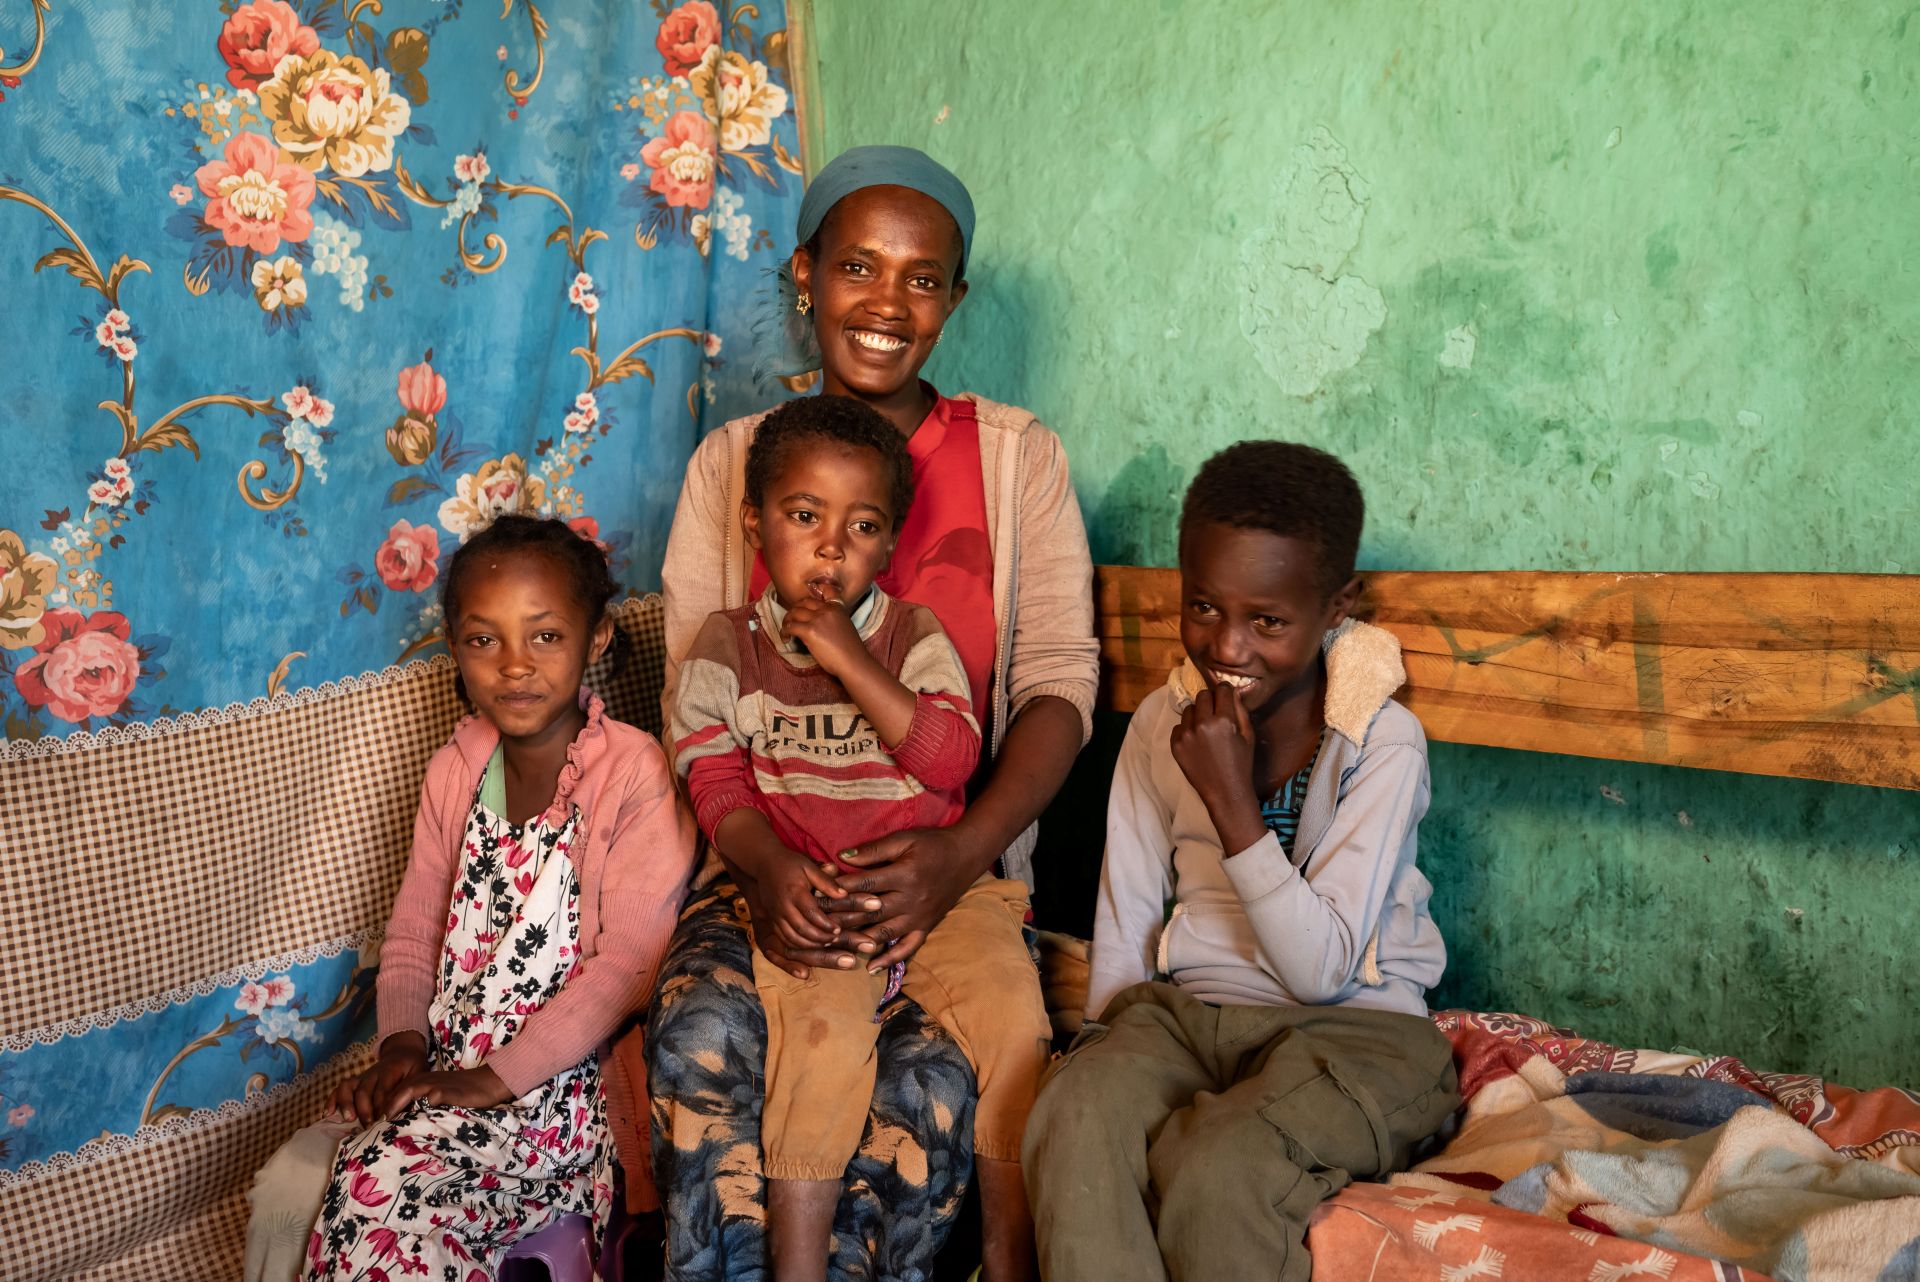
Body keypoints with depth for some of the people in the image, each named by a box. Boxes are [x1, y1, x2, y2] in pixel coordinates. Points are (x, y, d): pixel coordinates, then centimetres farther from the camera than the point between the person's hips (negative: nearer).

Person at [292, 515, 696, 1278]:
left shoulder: (634, 773, -10)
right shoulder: (456, 769, 9)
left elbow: (628, 964, -15)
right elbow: (414, 933, 12)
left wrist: (498, 1078, -16)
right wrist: (402, 1043, -6)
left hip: (569, 1078, -5)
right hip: (447, 1069, 5)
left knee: (380, 1179, -25)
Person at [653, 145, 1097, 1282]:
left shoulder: (1017, 454, 6)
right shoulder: (732, 461, 9)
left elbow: (1059, 681, -3)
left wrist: (961, 851, -20)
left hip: (950, 862, -1)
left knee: (933, 1073, -28)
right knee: (702, 1037, -29)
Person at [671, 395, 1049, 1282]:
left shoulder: (914, 635, 6)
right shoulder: (727, 648, 7)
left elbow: (952, 757, -8)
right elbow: (717, 784, 1)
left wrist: (848, 659, -13)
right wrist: (774, 868, -18)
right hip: (807, 896, -1)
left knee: (1012, 1010, -21)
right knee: (822, 1029, -28)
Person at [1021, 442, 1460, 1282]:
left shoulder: (1381, 742, -11)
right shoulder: (1161, 724, 3)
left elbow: (1321, 971, -16)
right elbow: (1124, 930, 8)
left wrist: (1231, 802, -23)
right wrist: (1108, 1055, -5)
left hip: (1351, 1028, -3)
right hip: (1186, 1011, 4)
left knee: (1214, 1170, -33)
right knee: (1073, 1118, -30)